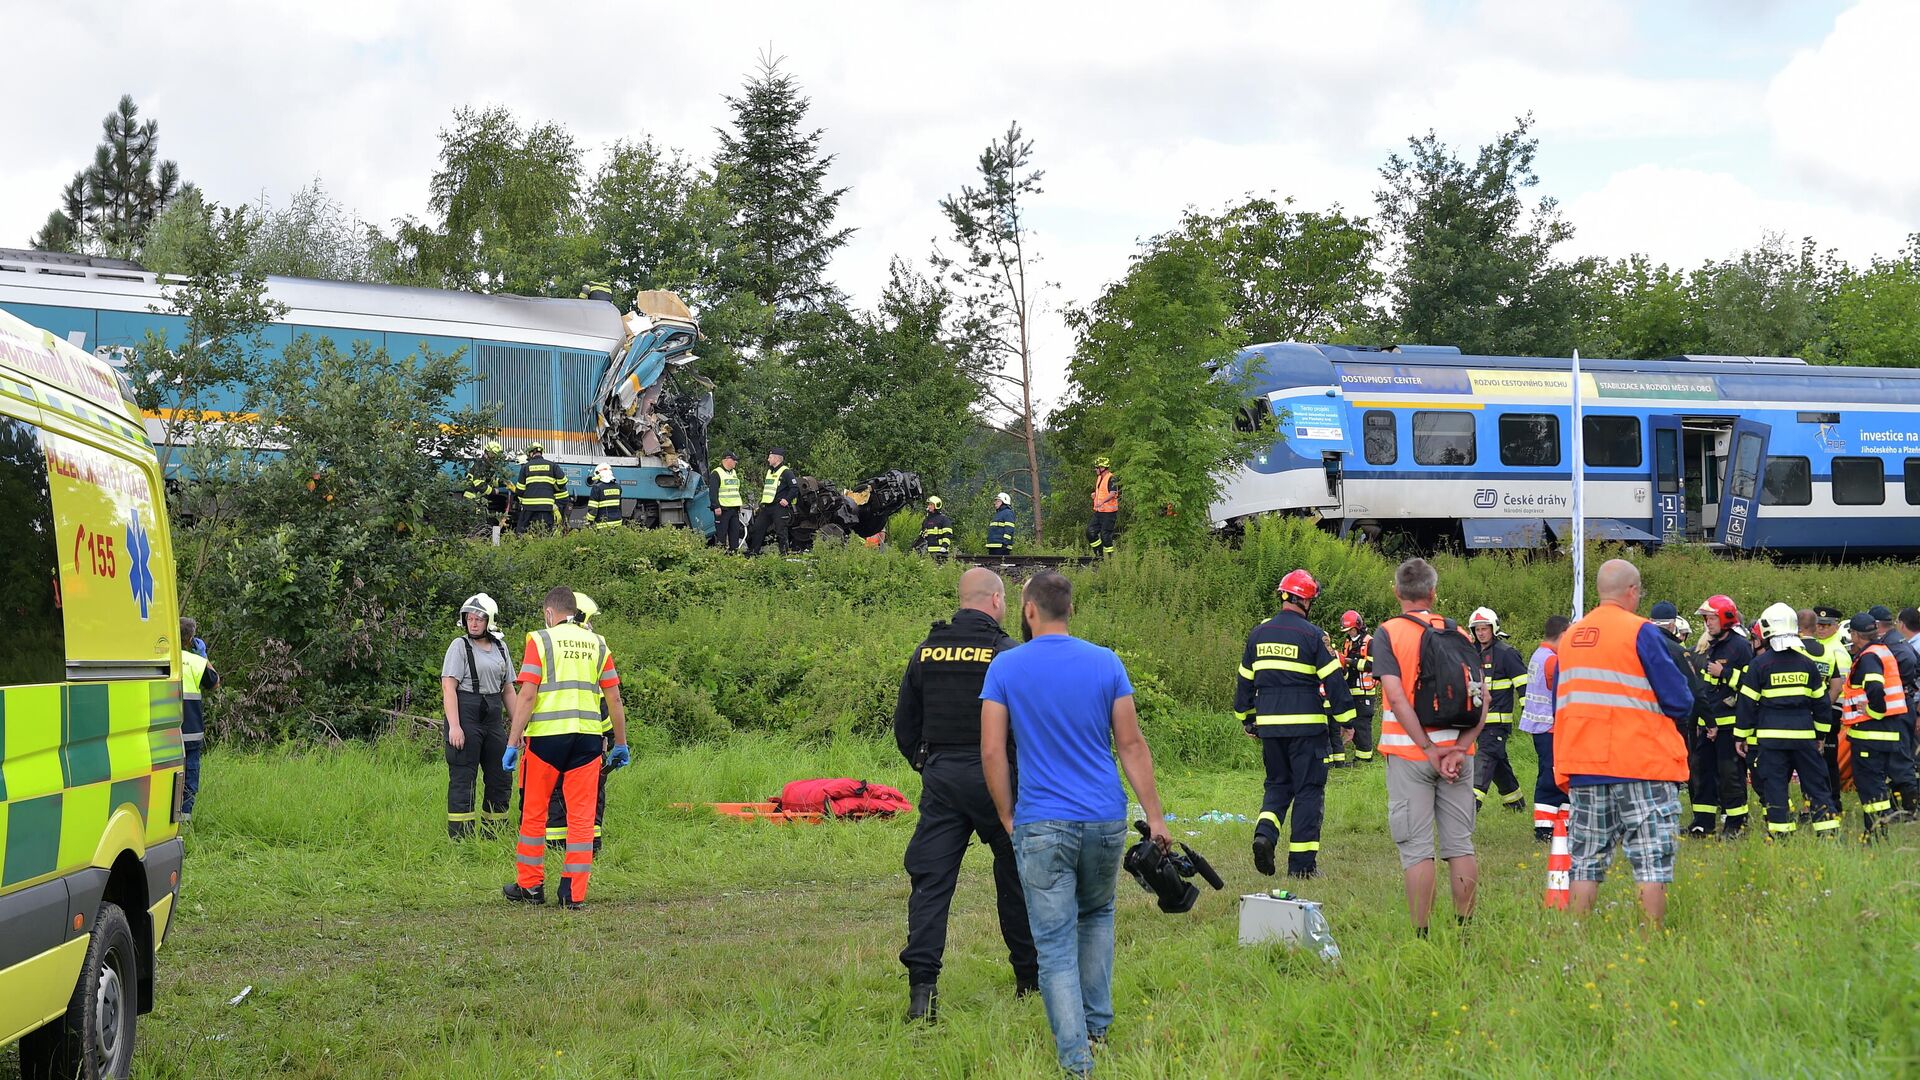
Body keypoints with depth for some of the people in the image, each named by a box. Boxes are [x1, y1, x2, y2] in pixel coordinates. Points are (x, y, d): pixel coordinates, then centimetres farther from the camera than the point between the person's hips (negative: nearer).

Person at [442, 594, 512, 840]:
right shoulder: (460, 646, -3)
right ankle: (460, 837, -3)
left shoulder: (500, 647, 14)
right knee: (462, 778, -5)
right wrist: (454, 726, -19)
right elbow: (448, 686, -10)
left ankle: (492, 835, 18)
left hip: (493, 717, 6)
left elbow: (507, 689, 20)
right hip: (465, 715, -6)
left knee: (501, 779, 8)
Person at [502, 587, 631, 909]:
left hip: (546, 737, -3)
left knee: (534, 812, 11)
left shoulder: (541, 640, -1)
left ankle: (530, 885, 18)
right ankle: (575, 892, 2)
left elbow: (526, 695, -8)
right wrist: (621, 744, 18)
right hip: (587, 737, 3)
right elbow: (614, 699, 10)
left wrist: (513, 741, -5)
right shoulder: (597, 644, 10)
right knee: (582, 816, 4)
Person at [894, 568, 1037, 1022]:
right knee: (1015, 878, 13)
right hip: (995, 779, -3)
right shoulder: (1010, 655, -8)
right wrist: (1027, 777, 6)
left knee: (930, 881, 1)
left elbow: (904, 724, 11)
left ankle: (922, 984, -10)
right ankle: (1029, 976, 24)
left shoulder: (926, 653, 6)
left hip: (939, 778, 3)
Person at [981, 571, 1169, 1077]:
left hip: (1041, 826, -3)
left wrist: (1007, 817, 8)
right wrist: (1155, 817, 6)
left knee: (1055, 946, 0)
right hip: (1106, 821, 3)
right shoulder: (1106, 663, 1)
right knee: (1097, 915, 26)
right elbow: (1131, 744, 2)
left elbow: (992, 752, -5)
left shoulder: (1005, 668, -3)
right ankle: (1097, 1024, 27)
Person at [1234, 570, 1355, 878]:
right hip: (1305, 725, -5)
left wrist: (1248, 719, 25)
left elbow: (1244, 680, 15)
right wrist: (1346, 719, -2)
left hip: (1269, 724, 5)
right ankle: (1302, 862, 1)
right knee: (1308, 789, 3)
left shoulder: (1258, 634, 9)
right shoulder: (1312, 635, -7)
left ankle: (1264, 833, -7)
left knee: (1278, 784, 19)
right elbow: (1333, 680, -8)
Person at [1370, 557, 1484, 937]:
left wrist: (1429, 749, -14)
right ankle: (1465, 932, 14)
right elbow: (1481, 700, -1)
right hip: (1457, 752, 3)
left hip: (1410, 752, -3)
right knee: (1460, 846, 10)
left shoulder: (1387, 632, -5)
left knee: (1417, 849, 0)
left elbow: (1396, 697, -16)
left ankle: (1421, 936, -1)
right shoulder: (1458, 633, 7)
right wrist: (1459, 749, -9)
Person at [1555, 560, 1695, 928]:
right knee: (1652, 860, -3)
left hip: (1582, 767, 6)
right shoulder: (1641, 633, -9)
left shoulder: (1569, 637, 11)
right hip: (1643, 764, -6)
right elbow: (1679, 701, -9)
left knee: (1587, 861, 10)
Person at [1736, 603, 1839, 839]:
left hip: (1770, 735, -3)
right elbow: (1821, 700, 10)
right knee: (1815, 783, 9)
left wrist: (1742, 735, 4)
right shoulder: (1807, 662, 5)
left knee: (1774, 786, 2)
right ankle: (1828, 829, 8)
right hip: (1803, 733, 3)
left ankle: (1781, 832, 1)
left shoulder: (1760, 663, -6)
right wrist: (1821, 733, 20)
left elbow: (1748, 703, -4)